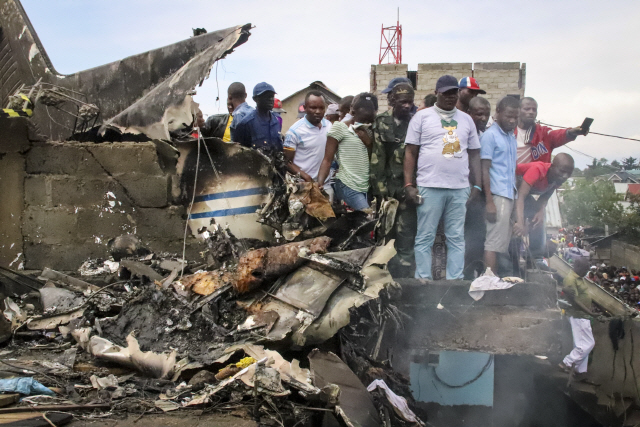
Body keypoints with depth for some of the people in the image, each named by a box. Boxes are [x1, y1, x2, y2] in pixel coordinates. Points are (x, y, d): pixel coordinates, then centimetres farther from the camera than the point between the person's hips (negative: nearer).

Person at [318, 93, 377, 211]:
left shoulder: (368, 131, 16)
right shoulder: (339, 127, -3)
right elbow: (327, 160, -7)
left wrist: (369, 143, -3)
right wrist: (319, 186, -19)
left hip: (367, 188, 7)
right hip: (347, 187, -6)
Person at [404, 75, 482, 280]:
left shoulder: (466, 119, 16)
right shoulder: (422, 116, 6)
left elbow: (474, 154, 17)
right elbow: (411, 152, 3)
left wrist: (477, 186, 7)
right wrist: (409, 184, -6)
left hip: (460, 188, 3)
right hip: (429, 186, -3)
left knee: (457, 238, 6)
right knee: (425, 237, 0)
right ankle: (423, 282, 6)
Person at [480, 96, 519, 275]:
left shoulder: (512, 137, 18)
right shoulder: (490, 135, -5)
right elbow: (485, 170, -10)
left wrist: (516, 198, 14)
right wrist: (489, 201, -16)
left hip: (510, 196, 8)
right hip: (497, 195, -8)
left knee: (503, 243, 8)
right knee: (494, 243, -9)